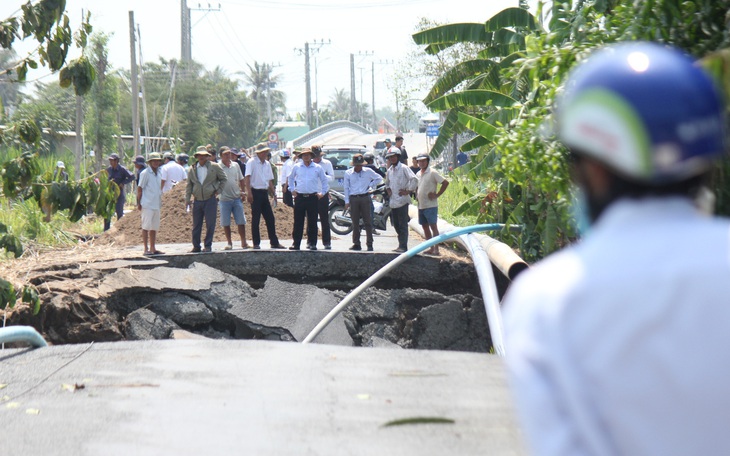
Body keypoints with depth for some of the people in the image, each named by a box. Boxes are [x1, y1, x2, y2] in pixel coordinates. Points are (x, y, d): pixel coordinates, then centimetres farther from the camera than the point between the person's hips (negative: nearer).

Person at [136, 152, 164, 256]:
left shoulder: (159, 173, 13)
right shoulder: (145, 173, -8)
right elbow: (140, 188, -7)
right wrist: (139, 203, -10)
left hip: (156, 204, 7)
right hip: (147, 204, -7)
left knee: (154, 227, 10)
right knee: (146, 226, -3)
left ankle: (153, 248, 16)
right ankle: (146, 249, -1)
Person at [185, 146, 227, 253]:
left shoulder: (214, 167, 1)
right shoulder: (192, 169, 7)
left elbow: (223, 179, 10)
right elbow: (189, 185, 11)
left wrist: (218, 190, 1)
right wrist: (187, 199, 6)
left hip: (210, 200, -2)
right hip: (197, 201, 2)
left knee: (210, 225, -2)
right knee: (196, 225, 5)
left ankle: (208, 246, 7)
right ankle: (196, 247, 12)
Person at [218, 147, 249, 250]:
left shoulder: (235, 165, 8)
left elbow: (241, 180, 15)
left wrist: (243, 192, 9)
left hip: (237, 198, 3)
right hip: (225, 198, -3)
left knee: (241, 222, 3)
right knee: (226, 223, 2)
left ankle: (243, 242, 11)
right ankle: (229, 243, 12)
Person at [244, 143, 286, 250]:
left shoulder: (267, 164, 14)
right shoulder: (252, 163, -7)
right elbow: (247, 178, -15)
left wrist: (274, 193, 15)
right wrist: (249, 193, -24)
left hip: (264, 193, 7)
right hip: (255, 193, -7)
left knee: (270, 219, 7)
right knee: (255, 219, -2)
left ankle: (274, 242, 12)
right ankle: (256, 243, 3)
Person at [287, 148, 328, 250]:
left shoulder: (317, 168, 5)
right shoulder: (296, 167, 9)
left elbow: (324, 180, 16)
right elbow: (291, 178, 25)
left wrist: (323, 192, 9)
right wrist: (292, 190, 16)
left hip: (312, 198, -1)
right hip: (300, 197, 1)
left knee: (312, 222, 0)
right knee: (298, 222, -1)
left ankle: (312, 243, 6)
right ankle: (296, 243, 3)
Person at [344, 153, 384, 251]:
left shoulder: (368, 171, 5)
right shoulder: (348, 173, 6)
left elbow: (379, 178, 15)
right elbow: (346, 187, 8)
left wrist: (370, 185, 4)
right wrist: (347, 202, 3)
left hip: (365, 198, -1)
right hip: (353, 199, 1)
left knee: (368, 222, -3)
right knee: (355, 223, 3)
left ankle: (369, 244, 0)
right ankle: (356, 244, 8)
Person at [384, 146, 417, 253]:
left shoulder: (404, 168, -7)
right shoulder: (389, 170, 15)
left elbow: (414, 179, -15)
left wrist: (408, 191, -13)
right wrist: (388, 189, 14)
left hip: (402, 201, -8)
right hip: (393, 201, 8)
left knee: (403, 225, -8)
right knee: (396, 225, 11)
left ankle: (403, 246, -8)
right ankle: (401, 245, 19)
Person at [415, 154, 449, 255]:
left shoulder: (432, 173, -9)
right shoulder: (418, 174, 13)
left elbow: (445, 183, -13)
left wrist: (437, 195, -13)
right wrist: (416, 195, 12)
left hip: (430, 205, -8)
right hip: (421, 205, 8)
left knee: (433, 227, -7)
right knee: (425, 227, 10)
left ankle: (436, 249, -7)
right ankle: (431, 248, 16)